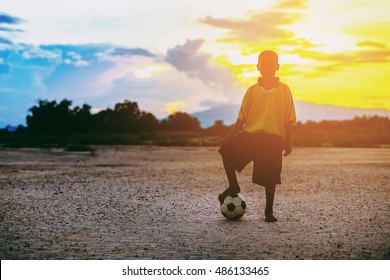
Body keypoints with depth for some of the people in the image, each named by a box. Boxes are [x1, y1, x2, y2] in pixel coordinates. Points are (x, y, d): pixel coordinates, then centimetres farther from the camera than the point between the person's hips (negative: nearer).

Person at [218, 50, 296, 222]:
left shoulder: (284, 90, 2)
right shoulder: (252, 90, 7)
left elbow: (289, 120, 3)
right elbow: (242, 118, 8)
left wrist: (288, 142, -2)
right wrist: (230, 136, -1)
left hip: (274, 139, -2)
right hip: (250, 134, 2)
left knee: (270, 178, 0)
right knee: (226, 150, -14)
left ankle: (269, 211, 18)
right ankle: (233, 186, 5)